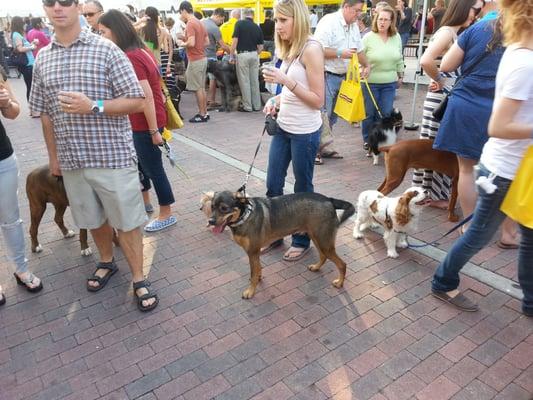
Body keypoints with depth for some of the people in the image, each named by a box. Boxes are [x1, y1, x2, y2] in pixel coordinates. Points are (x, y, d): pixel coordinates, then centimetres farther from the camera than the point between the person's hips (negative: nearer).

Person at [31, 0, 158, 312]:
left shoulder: (106, 49, -6)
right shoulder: (42, 58, 8)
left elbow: (138, 101, -9)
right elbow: (45, 114, 14)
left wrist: (93, 106, -19)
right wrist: (53, 155, 15)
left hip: (112, 156, -4)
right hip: (72, 160, 5)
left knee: (127, 221, 4)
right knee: (93, 219, 18)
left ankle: (139, 279, 21)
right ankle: (107, 262, 42)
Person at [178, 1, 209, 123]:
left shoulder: (190, 24, -14)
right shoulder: (200, 23, 13)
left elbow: (191, 43, -25)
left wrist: (183, 43, -4)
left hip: (195, 60, -9)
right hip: (203, 58, 9)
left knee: (198, 88, -3)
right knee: (202, 88, 13)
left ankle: (202, 115, 2)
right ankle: (205, 113, 18)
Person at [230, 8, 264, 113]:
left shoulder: (240, 23, -5)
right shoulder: (257, 27, 7)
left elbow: (235, 40, -11)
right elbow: (260, 47, 7)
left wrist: (231, 55, -4)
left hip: (242, 54, -4)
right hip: (254, 55, 4)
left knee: (244, 81, 1)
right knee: (255, 81, 10)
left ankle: (247, 106, 5)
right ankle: (257, 105, 17)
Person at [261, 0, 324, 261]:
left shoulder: (311, 49, -15)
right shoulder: (289, 48, 9)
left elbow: (318, 101, -17)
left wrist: (286, 80, -23)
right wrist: (275, 100, 0)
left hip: (305, 132, -8)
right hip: (283, 128, 8)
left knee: (302, 188, 8)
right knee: (273, 185, 13)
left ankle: (301, 241, 27)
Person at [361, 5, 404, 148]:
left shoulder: (397, 37, 3)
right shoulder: (368, 37, -8)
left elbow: (399, 59, 13)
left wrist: (400, 75, 16)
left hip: (389, 84, 3)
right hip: (370, 83, -3)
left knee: (386, 114, 5)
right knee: (369, 113, 6)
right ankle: (368, 140, 23)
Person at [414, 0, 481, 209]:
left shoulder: (456, 34, 14)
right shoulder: (446, 32, -16)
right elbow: (426, 61, -32)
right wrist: (439, 81, -16)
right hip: (442, 98, -9)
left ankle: (436, 191, 27)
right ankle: (434, 194, 13)